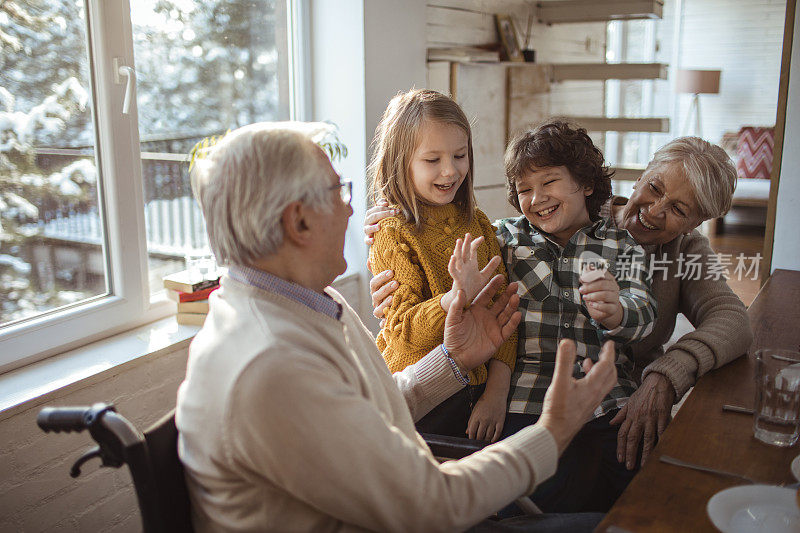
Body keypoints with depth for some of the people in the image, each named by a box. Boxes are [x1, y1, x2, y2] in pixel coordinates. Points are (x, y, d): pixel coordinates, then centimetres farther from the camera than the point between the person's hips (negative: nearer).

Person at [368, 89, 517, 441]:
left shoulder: (478, 224, 4)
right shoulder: (393, 236, -13)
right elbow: (403, 332, -20)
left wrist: (497, 391, -4)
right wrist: (458, 295, -36)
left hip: (477, 391, 5)